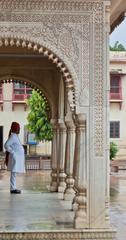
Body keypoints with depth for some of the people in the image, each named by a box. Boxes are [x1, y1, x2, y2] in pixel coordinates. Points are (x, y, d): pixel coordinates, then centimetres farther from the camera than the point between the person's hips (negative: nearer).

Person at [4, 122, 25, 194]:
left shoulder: (15, 136, 16)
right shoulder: (13, 136, -14)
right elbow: (6, 145, -22)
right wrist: (13, 152, -16)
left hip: (17, 157, 10)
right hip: (15, 157, -10)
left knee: (14, 173, 10)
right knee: (13, 173, -8)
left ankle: (13, 188, 13)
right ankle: (12, 189, -6)